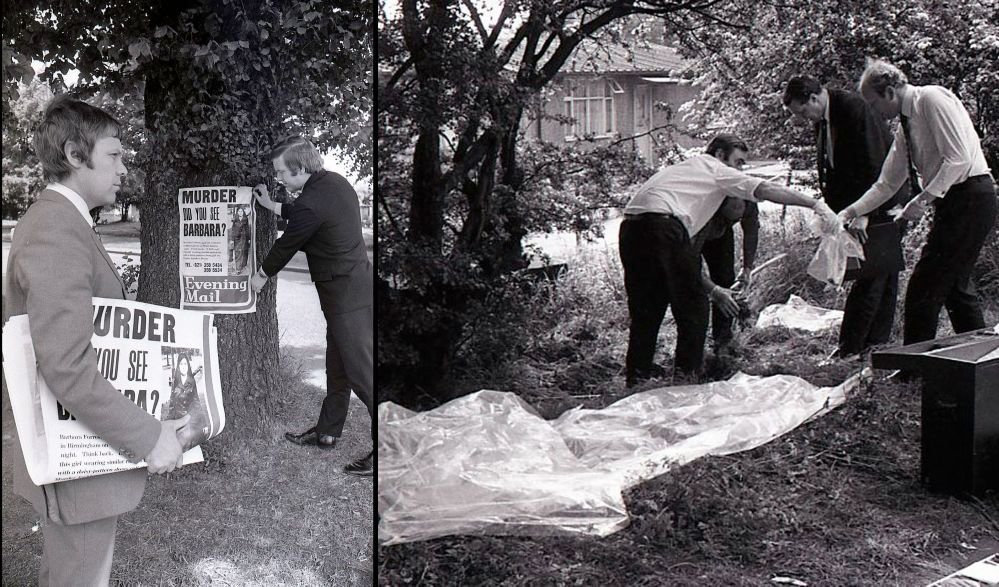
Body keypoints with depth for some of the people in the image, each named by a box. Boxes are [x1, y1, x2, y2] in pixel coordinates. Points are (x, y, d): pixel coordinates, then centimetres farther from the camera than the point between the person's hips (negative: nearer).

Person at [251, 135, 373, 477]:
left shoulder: (311, 203, -21)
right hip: (357, 285, 10)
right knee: (337, 367, 20)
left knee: (361, 371, -7)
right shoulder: (334, 182, 6)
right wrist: (272, 206, 29)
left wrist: (262, 275, 11)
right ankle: (327, 432, 33)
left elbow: (287, 244, -6)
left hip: (346, 297, -10)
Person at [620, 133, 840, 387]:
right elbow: (767, 190, 3)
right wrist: (816, 204, 0)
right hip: (663, 225, -7)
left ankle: (636, 379, 15)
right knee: (692, 304, 5)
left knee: (645, 309, 14)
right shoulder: (716, 170, 14)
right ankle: (687, 373, 7)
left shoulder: (682, 168, 36)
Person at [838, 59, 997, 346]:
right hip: (952, 204, 10)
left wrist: (924, 199, -20)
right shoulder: (905, 127, 16)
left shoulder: (932, 99, -11)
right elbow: (887, 184, 19)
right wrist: (851, 212, 10)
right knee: (955, 288, 14)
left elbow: (959, 157, -19)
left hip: (969, 200, -10)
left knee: (923, 290, -8)